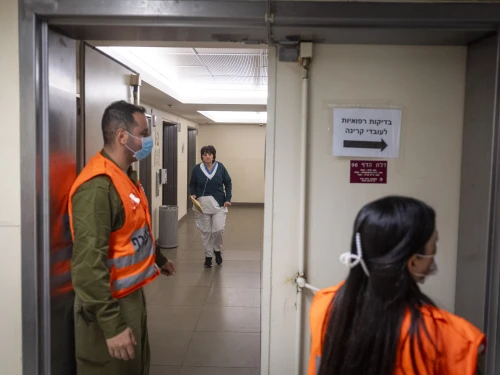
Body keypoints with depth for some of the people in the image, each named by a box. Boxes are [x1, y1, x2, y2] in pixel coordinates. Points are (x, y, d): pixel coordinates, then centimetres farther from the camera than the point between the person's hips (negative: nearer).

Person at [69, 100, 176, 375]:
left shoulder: (126, 175, 7)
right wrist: (111, 324, -28)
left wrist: (158, 258, 31)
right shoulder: (98, 186, -26)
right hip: (110, 304, -9)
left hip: (132, 295, 10)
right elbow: (88, 264, -29)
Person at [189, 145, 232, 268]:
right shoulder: (197, 169, -3)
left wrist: (228, 199, -4)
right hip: (202, 204, 1)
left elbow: (228, 183, 3)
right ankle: (208, 256, 23)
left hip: (219, 204, -1)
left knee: (218, 229, -9)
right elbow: (192, 185, 8)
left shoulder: (220, 167, -4)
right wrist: (193, 194, -10)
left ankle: (217, 250, 21)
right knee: (206, 231, 6)